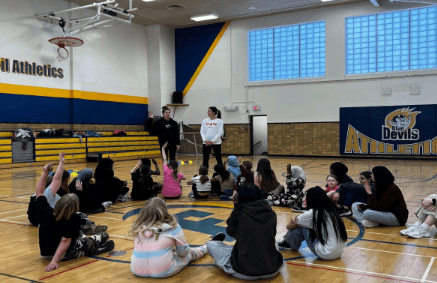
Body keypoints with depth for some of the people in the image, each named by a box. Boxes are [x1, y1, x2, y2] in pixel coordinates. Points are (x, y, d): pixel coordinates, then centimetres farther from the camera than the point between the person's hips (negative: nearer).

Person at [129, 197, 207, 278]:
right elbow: (183, 252, 1)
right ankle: (203, 249, 50)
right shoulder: (173, 227, -12)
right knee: (189, 254, 23)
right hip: (163, 272, -4)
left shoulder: (138, 228, -2)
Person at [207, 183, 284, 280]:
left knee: (210, 245, 16)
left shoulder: (239, 212, -11)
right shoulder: (271, 214, -3)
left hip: (245, 272, -4)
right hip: (272, 271, 4)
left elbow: (230, 231, 8)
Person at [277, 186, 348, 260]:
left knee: (301, 226, 3)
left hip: (326, 254, -7)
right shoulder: (330, 210, 8)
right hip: (339, 252, 8)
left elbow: (289, 226, 5)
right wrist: (298, 219, 12)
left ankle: (288, 243, 25)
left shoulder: (312, 213, -10)